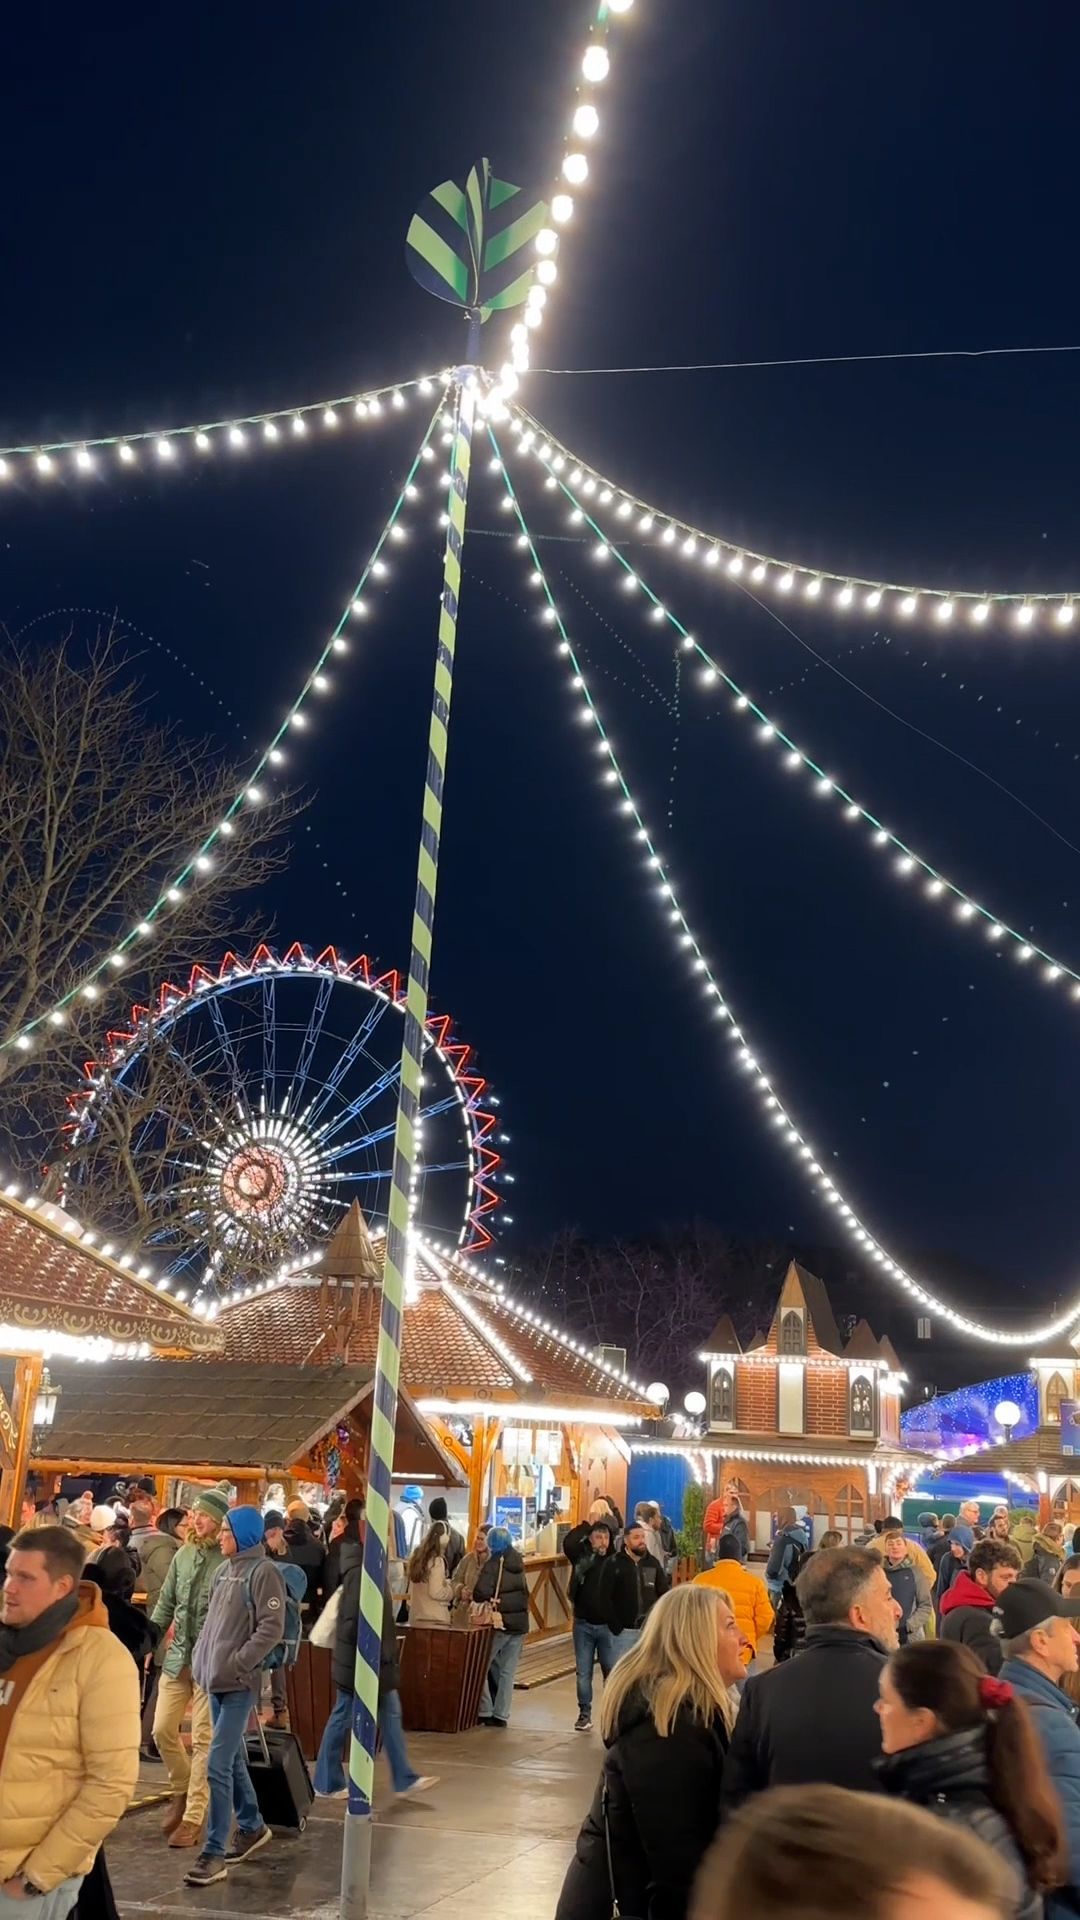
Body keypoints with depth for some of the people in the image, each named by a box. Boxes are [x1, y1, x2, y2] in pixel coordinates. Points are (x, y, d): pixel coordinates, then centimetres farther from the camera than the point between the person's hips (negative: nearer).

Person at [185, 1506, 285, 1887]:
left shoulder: (263, 1572, -12)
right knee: (233, 1760, 18)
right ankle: (252, 1826, 33)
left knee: (217, 1766, -9)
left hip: (239, 1684, -8)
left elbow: (271, 1628, -17)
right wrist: (201, 1658, 9)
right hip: (216, 1680, 8)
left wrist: (237, 1664, -17)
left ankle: (213, 1852, -1)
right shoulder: (224, 1570, 12)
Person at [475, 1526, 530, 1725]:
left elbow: (481, 1593, -20)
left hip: (500, 1623, -6)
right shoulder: (517, 1565, 9)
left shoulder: (492, 1565, -12)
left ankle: (485, 1711, 6)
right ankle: (501, 1715, 11)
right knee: (508, 1671, 11)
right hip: (519, 1622, 6)